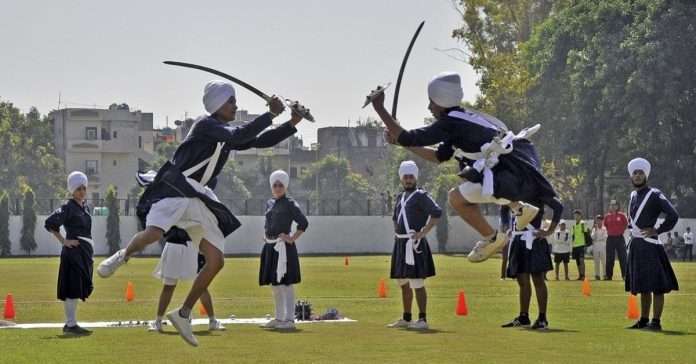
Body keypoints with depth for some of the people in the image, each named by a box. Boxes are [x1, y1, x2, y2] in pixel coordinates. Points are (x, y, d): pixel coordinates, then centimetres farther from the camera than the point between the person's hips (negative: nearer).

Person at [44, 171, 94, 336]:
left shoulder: (85, 208, 16)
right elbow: (49, 223, -15)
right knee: (72, 289, -8)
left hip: (85, 251, 9)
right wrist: (64, 241, -13)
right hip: (73, 251, -9)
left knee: (78, 289, 12)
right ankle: (71, 325, -7)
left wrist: (89, 249, 15)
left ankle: (70, 324, 19)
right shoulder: (68, 207, -8)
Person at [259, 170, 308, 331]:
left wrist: (292, 238, -14)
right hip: (270, 247, 8)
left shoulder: (290, 204, -6)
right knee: (274, 285, 13)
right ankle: (279, 318, 23)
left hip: (283, 247, -8)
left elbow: (303, 223, -12)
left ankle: (289, 319, -8)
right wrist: (266, 234, 15)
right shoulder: (269, 203, 15)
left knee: (286, 284, -9)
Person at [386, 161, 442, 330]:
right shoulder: (400, 197, 17)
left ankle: (422, 320, -8)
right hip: (400, 244, 9)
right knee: (403, 283, 15)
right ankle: (406, 318, 24)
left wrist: (423, 232, -21)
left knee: (417, 283, -10)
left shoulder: (421, 196, -8)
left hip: (414, 243, -9)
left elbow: (437, 212, -21)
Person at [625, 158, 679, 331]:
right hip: (635, 245, 8)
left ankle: (656, 321, -6)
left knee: (656, 286, -6)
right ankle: (644, 320, 21)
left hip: (650, 245, -8)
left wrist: (657, 230, -13)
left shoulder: (655, 195, -10)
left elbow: (673, 215, -18)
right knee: (642, 286, 14)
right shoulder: (633, 195, 14)